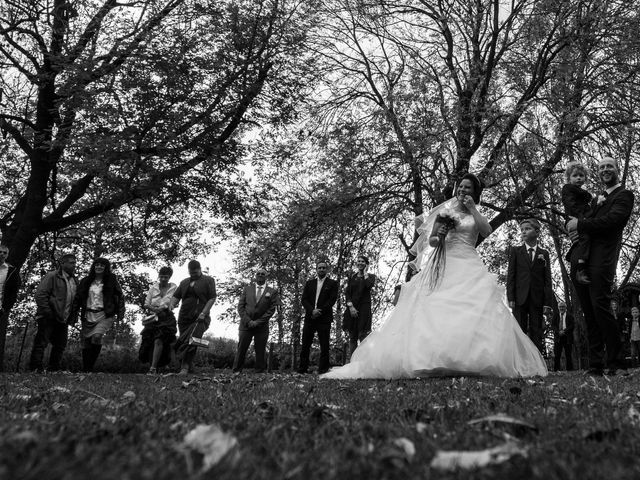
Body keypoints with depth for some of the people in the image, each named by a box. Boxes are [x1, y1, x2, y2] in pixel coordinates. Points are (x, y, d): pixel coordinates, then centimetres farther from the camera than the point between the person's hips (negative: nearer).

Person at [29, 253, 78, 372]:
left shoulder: (74, 280, 14)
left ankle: (53, 370, 17)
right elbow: (40, 295, -13)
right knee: (41, 343, -5)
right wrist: (47, 312, -17)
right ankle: (35, 369, -1)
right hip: (48, 318, -7)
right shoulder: (52, 276, -7)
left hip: (63, 320, 7)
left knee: (60, 345, 8)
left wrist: (72, 316, 9)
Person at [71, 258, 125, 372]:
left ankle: (90, 367, -15)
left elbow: (120, 296, 7)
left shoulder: (111, 280, 4)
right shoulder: (85, 281, 10)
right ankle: (85, 370, 15)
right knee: (86, 344, 3)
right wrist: (74, 316, 6)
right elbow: (77, 299, 11)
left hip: (105, 315, -3)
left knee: (97, 337, -25)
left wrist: (120, 312, -3)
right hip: (88, 315, 3)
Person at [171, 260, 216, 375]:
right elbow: (176, 296, 15)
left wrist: (203, 313, -13)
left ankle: (185, 368, -25)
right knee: (183, 341, 3)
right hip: (184, 317, 6)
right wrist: (172, 304, -8)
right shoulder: (184, 282, 19)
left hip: (200, 318, -5)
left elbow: (212, 298, -2)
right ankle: (189, 368, 10)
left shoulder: (208, 280, 5)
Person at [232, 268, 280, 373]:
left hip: (262, 326, -1)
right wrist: (248, 321, -7)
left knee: (260, 351, 0)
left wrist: (258, 322, -9)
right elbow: (240, 306, 6)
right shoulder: (247, 289, 12)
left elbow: (271, 310, -1)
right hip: (245, 324, 1)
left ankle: (259, 373, 7)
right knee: (241, 349, -3)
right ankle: (236, 371, 3)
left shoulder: (272, 292, 6)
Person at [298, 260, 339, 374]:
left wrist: (319, 311, -12)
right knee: (305, 344, 2)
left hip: (324, 318, -3)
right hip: (310, 317, 3)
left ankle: (323, 369, 2)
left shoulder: (332, 283, 7)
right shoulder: (309, 283, 16)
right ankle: (303, 368, 9)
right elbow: (304, 299, 7)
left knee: (324, 345, -3)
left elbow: (332, 300, -3)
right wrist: (312, 311, -10)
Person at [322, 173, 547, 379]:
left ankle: (473, 361, -24)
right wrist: (436, 235, -9)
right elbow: (430, 241, 13)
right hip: (442, 268, 1)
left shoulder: (476, 216, 17)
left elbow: (487, 231, -5)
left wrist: (472, 209, -3)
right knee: (432, 311, -14)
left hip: (468, 268, -1)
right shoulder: (444, 211, 17)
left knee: (474, 312, -21)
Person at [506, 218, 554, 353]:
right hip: (520, 297, -1)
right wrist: (511, 298, -6)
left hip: (537, 299, 1)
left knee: (536, 335, 0)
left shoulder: (544, 253, 13)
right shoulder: (515, 251, 12)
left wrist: (547, 302, -3)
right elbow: (511, 275, 5)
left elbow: (547, 279, 7)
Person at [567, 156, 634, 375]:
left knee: (601, 307, -14)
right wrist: (571, 225, -3)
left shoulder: (624, 195, 8)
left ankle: (615, 363, -5)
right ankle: (595, 365, 7)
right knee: (589, 314, 4)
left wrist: (581, 224, -7)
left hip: (601, 259, -7)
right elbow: (573, 218, 20)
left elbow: (612, 220, -10)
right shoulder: (596, 199, 29)